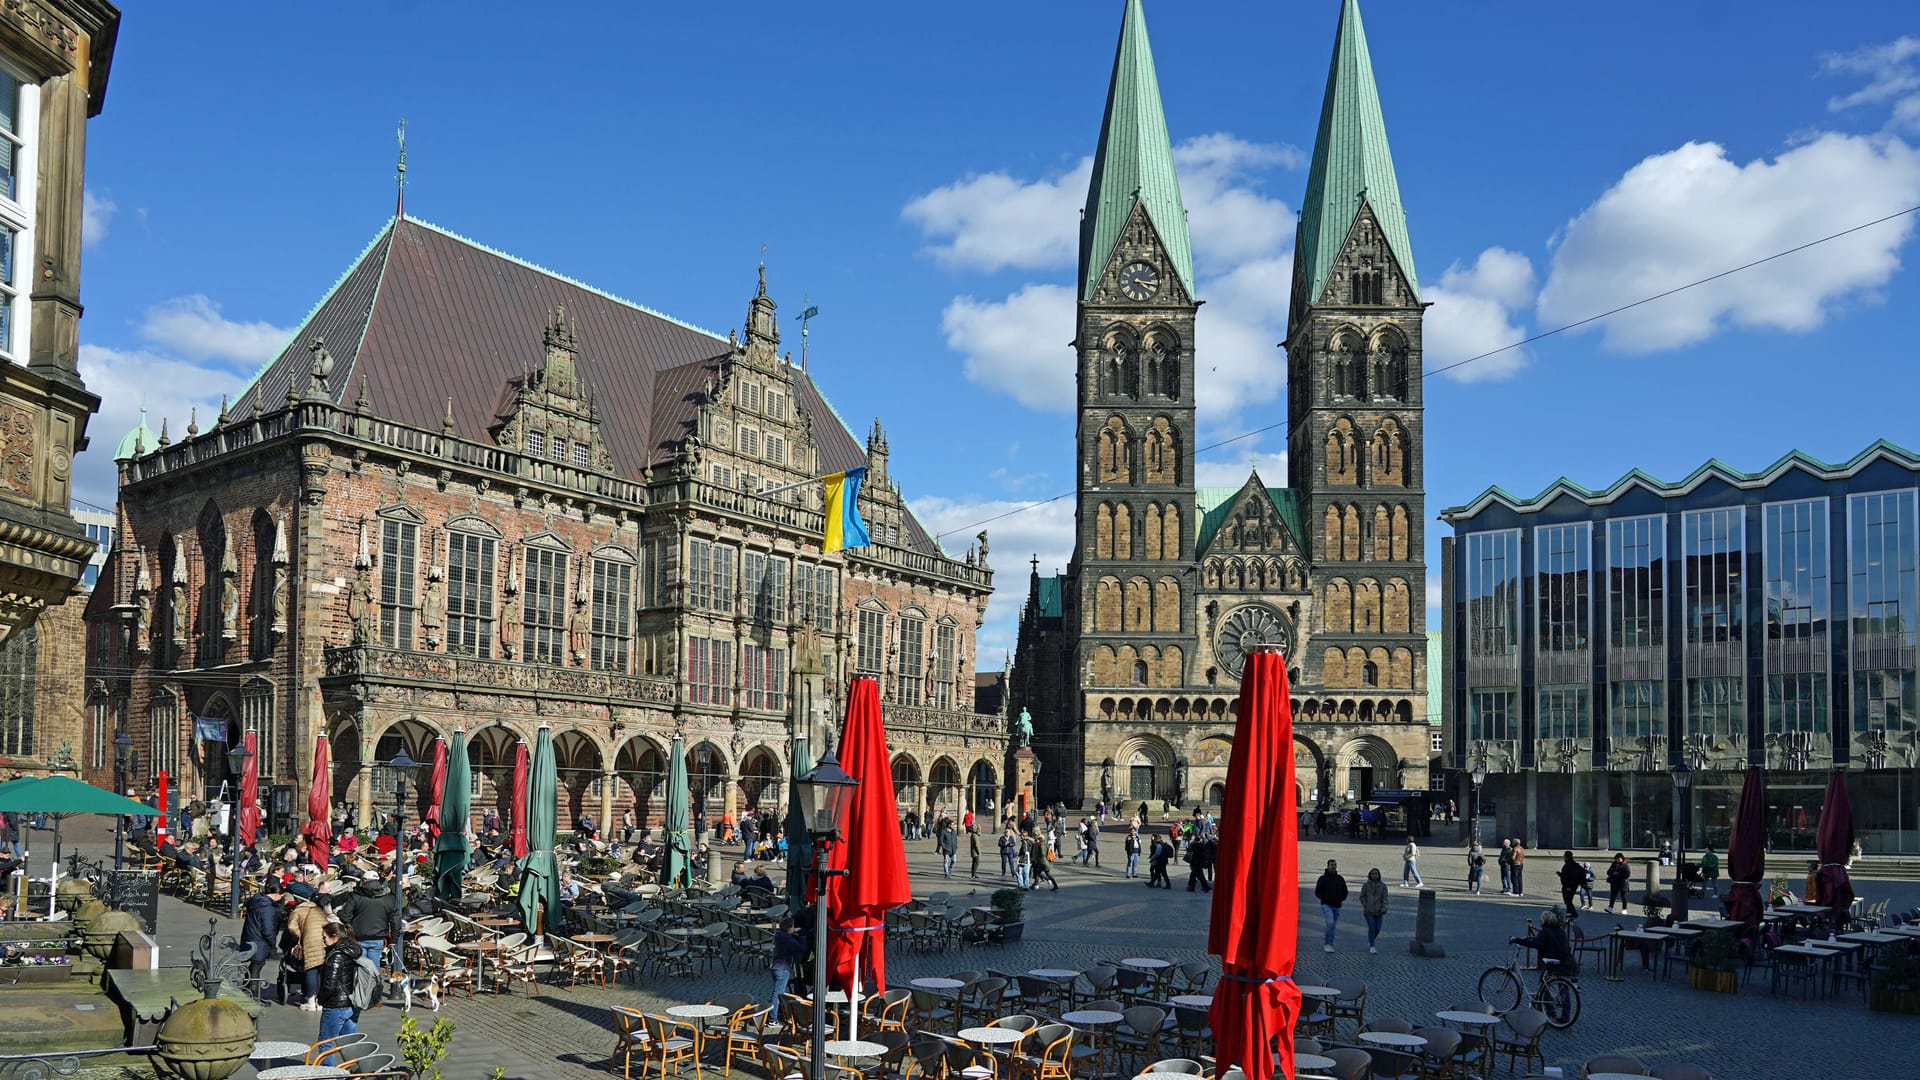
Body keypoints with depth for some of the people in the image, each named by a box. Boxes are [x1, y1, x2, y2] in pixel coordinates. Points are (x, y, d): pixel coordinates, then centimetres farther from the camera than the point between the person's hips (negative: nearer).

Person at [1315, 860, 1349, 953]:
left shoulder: (1340, 879, 9)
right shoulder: (1323, 878, -3)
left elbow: (1345, 891, 16)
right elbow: (1317, 892, -1)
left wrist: (1342, 898, -4)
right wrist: (1324, 898, -17)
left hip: (1337, 906, 4)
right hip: (1326, 905, -4)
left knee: (1333, 926, 10)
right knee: (1330, 922, -22)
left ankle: (1330, 945, 20)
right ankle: (1328, 944, -14)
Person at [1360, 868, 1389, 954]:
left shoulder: (1382, 885, -1)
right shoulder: (1366, 885, -4)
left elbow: (1385, 898, -3)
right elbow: (1362, 897, 4)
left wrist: (1384, 909, -14)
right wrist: (1365, 906, -7)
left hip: (1378, 911, 2)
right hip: (1368, 911, -2)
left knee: (1377, 928, 3)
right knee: (1372, 927, -11)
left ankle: (1370, 942, 32)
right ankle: (1372, 946, 2)